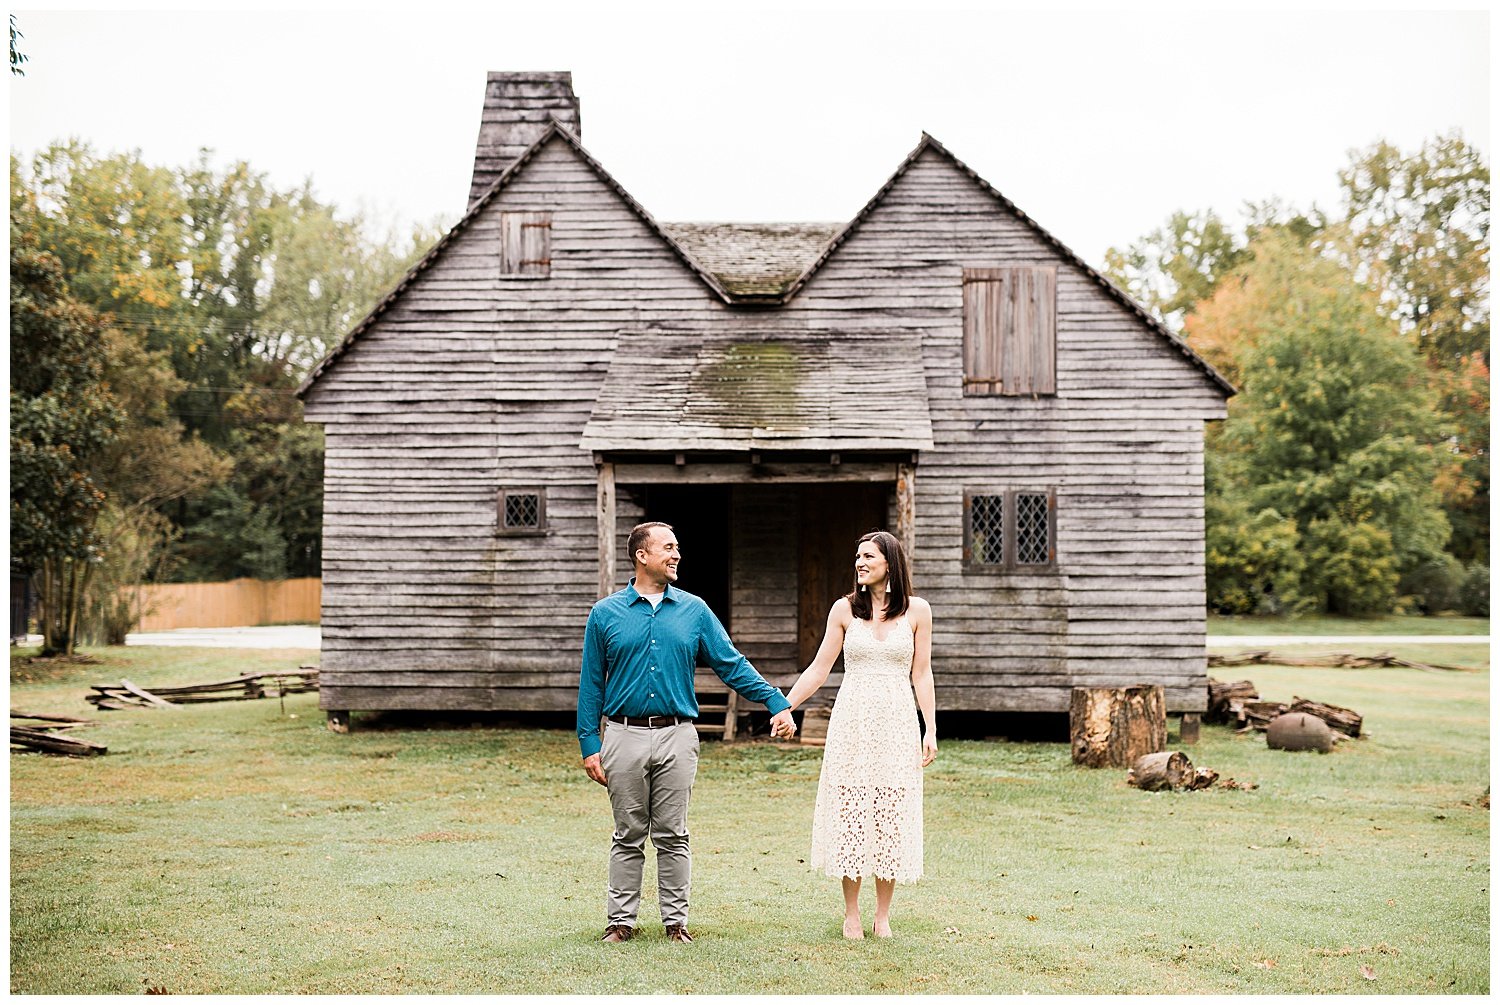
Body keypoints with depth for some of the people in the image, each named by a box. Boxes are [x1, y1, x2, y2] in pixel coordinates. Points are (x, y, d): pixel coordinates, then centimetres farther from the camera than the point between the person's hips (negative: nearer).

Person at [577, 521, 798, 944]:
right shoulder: (606, 613, 3)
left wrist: (777, 703, -4)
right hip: (625, 737, -1)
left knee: (672, 836, 6)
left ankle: (675, 920, 15)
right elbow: (591, 684, 5)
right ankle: (621, 920, 16)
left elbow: (732, 664, 5)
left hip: (676, 738, 1)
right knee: (628, 837, 7)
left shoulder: (694, 610, 7)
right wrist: (590, 744, -1)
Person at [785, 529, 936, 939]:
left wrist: (930, 729, 1)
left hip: (896, 724, 0)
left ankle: (882, 915, 13)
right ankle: (851, 913, 13)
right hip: (852, 722, 0)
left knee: (891, 817, 2)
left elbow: (921, 675, 6)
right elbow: (818, 670, 6)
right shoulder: (844, 609, 4)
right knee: (850, 813, 1)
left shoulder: (917, 611, 3)